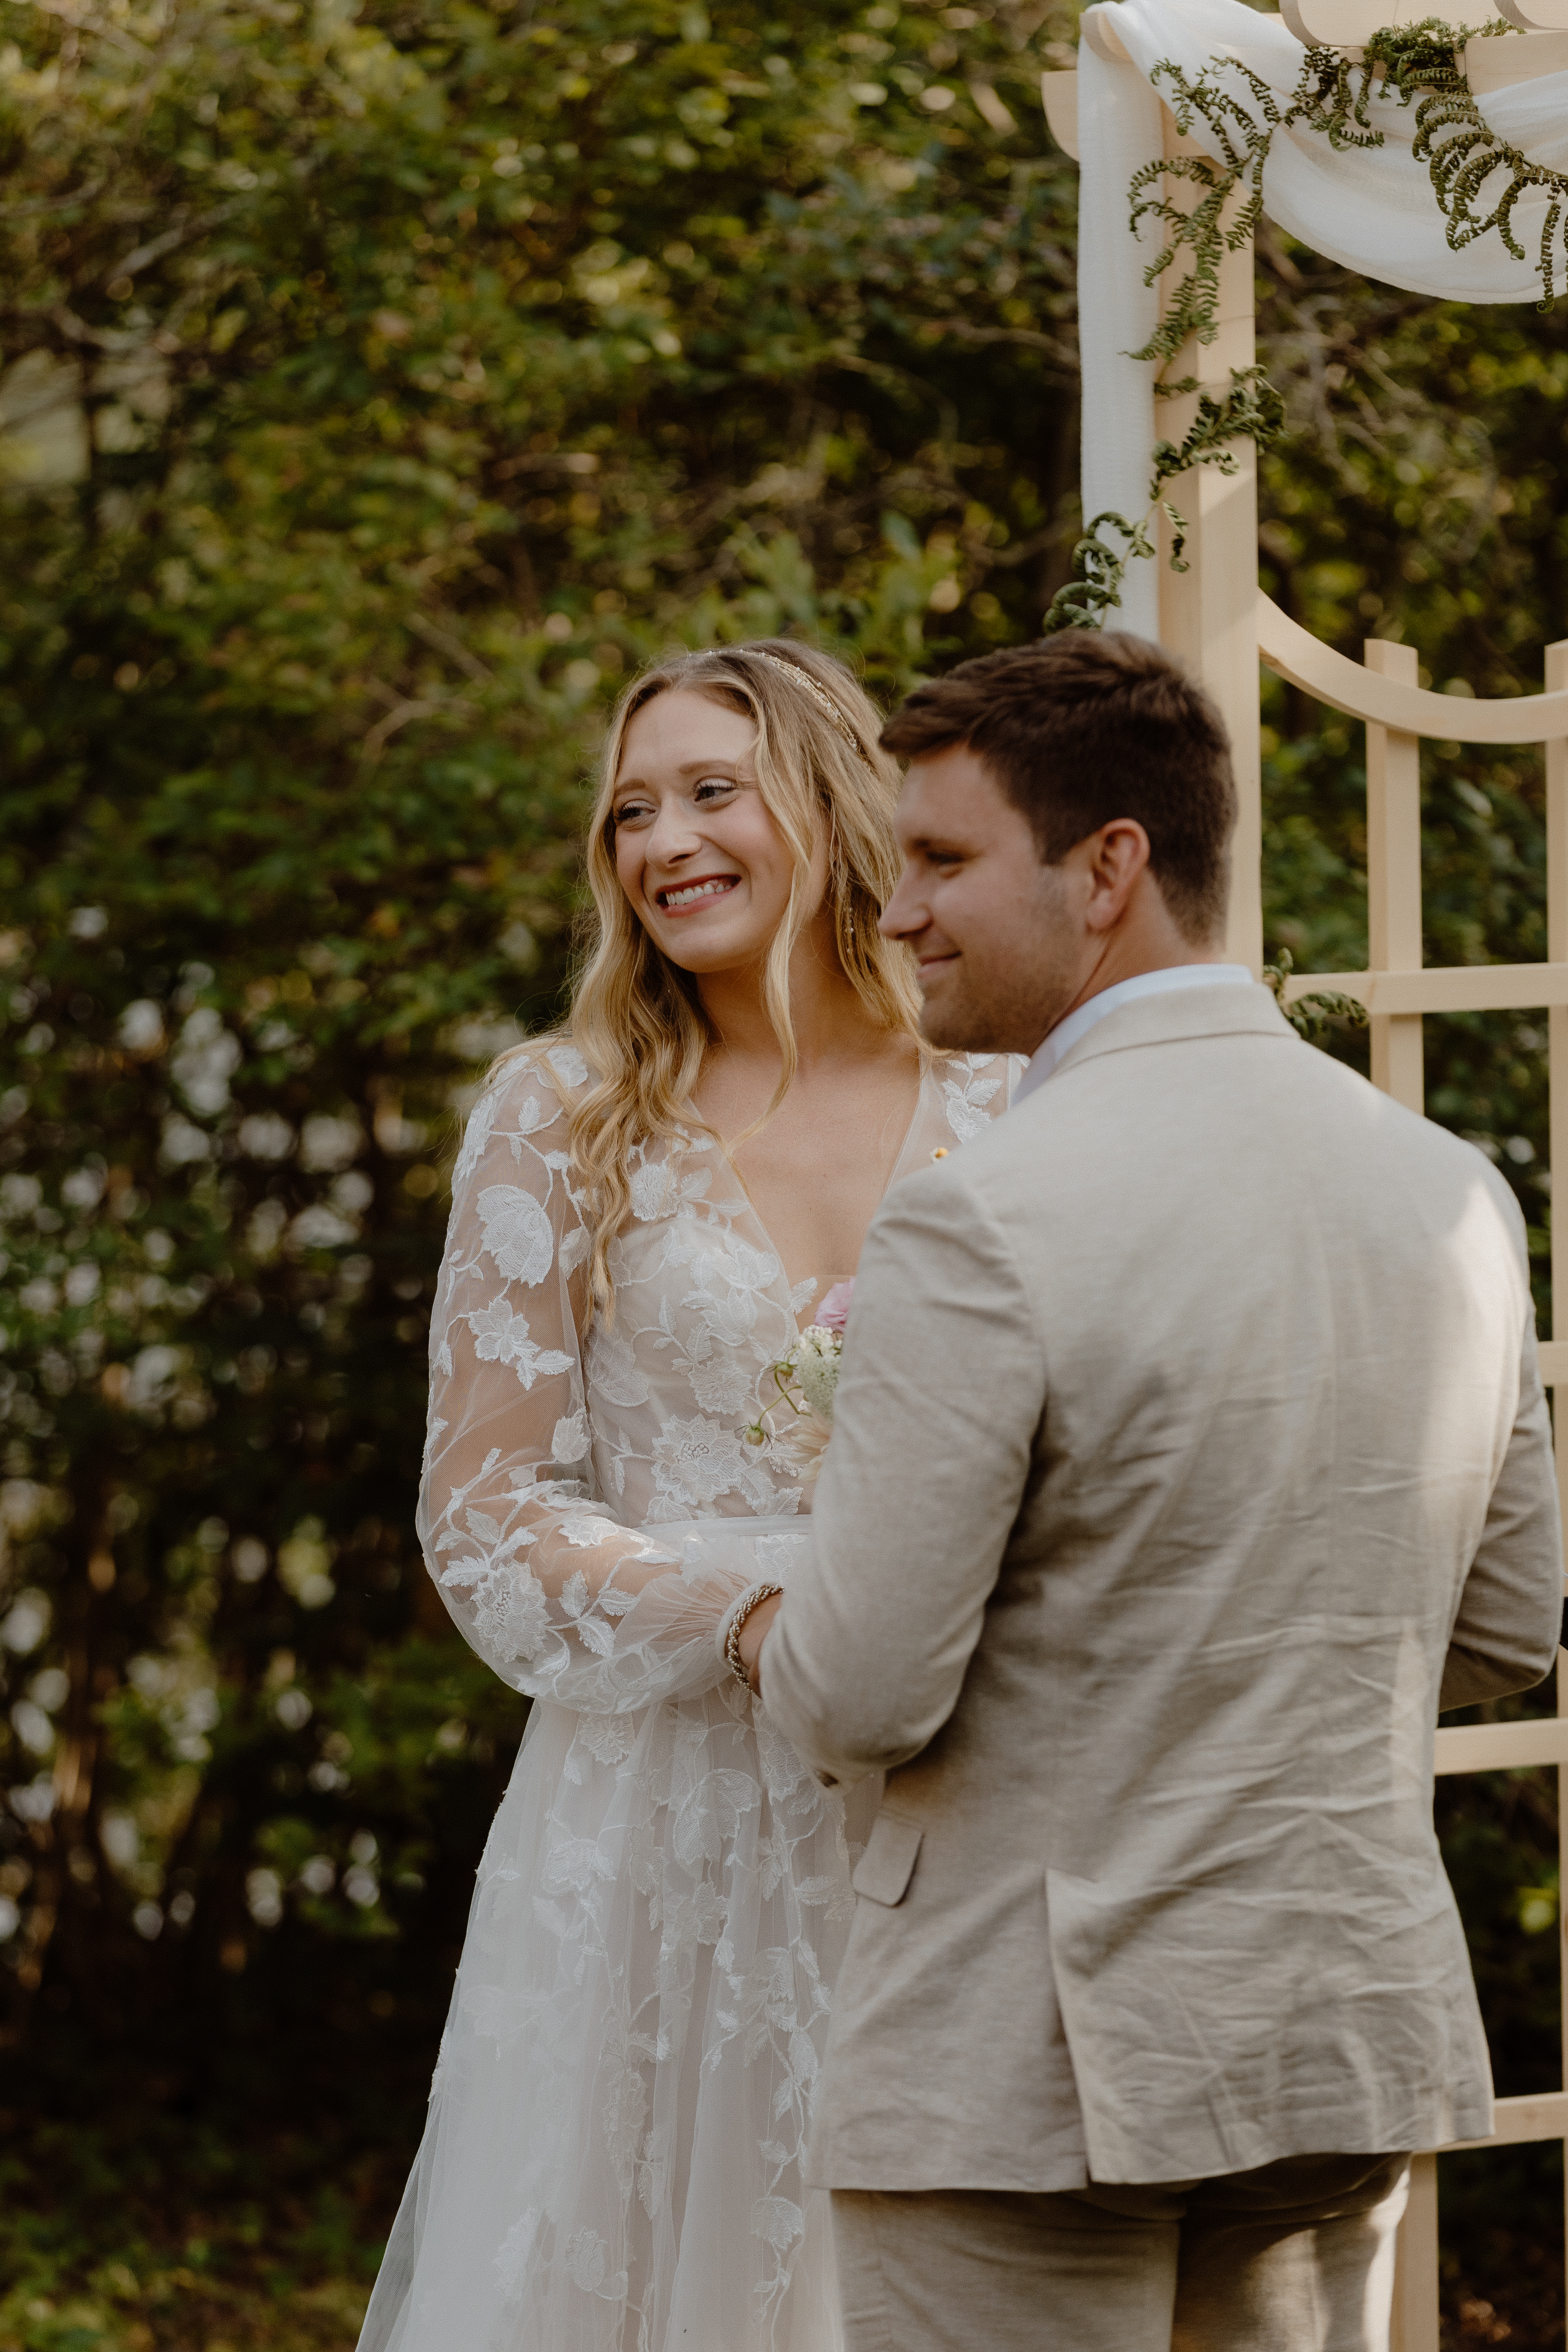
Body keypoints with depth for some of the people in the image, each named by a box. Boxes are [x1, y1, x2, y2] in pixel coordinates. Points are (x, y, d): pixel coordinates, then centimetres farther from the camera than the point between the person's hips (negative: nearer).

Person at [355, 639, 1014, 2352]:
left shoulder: (996, 1118, 4)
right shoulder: (565, 1120, 1)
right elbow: (481, 1512, -1)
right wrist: (745, 1612, -15)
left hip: (939, 1817, 1)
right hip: (660, 1817, -1)